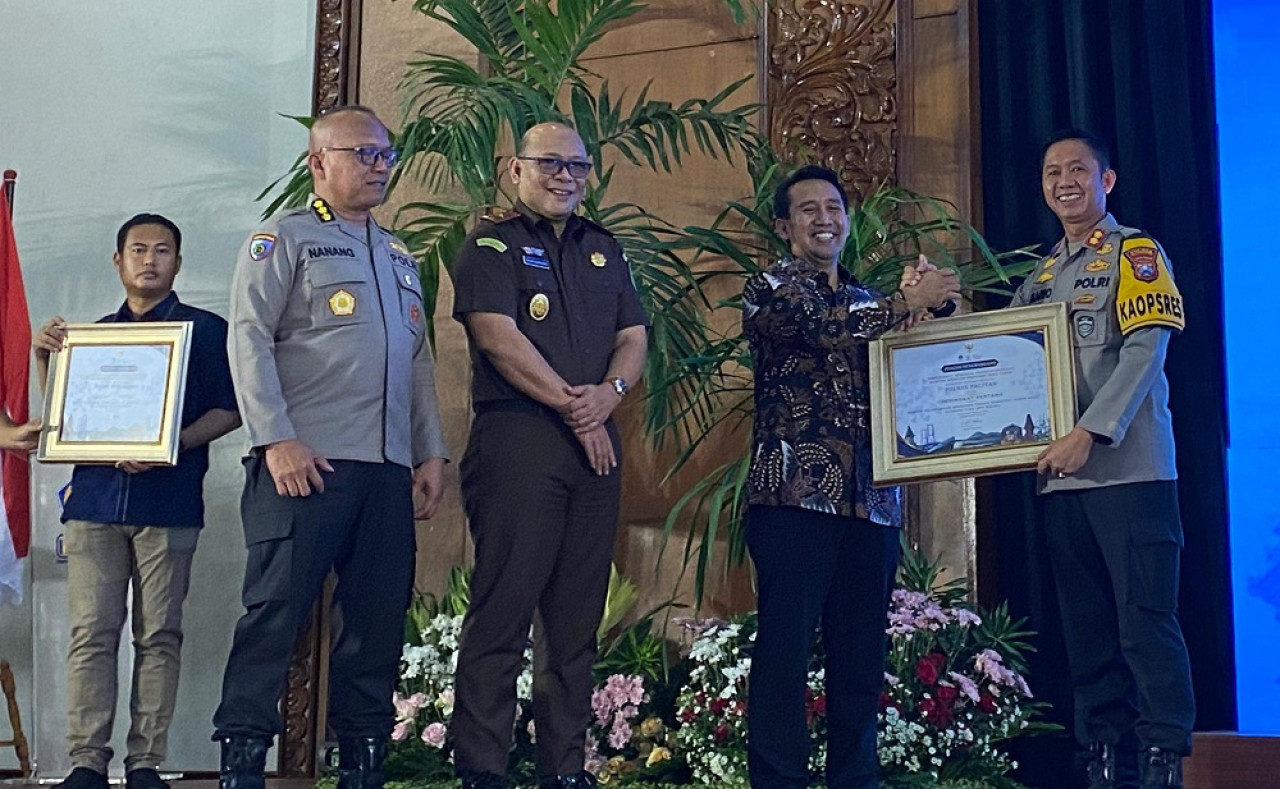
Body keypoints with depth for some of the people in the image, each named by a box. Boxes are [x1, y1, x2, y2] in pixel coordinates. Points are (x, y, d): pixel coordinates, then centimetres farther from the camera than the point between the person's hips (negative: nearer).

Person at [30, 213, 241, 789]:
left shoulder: (206, 330, 9)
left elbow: (229, 411, 2)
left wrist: (175, 444, -14)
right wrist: (44, 358, 6)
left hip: (169, 502, -2)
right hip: (94, 498, 3)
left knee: (159, 635, -2)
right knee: (90, 632, -4)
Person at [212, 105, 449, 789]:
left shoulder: (398, 257, 23)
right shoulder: (284, 239, 3)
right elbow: (248, 339, -6)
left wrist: (430, 453, 15)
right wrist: (277, 439, -15)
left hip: (389, 469, 6)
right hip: (304, 462, -6)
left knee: (378, 616, 5)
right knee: (277, 606, -6)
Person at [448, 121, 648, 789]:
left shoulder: (603, 249, 21)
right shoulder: (491, 245, 3)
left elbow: (633, 338, 14)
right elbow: (498, 337, -10)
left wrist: (609, 392, -7)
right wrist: (571, 403, -11)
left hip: (595, 445, 6)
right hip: (517, 439, -6)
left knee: (578, 616, 6)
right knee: (502, 608, -7)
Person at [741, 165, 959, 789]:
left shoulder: (872, 302, 23)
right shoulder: (770, 288, 6)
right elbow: (822, 327, -14)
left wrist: (935, 303, -5)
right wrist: (909, 302, -12)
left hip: (870, 499, 6)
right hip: (795, 494, -5)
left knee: (861, 655, 7)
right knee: (785, 648, -7)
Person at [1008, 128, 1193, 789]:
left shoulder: (1135, 252, 2)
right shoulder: (1040, 277, 20)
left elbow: (1146, 350, -10)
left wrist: (1089, 433, -20)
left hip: (1129, 469, -6)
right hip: (1061, 478, 6)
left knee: (1146, 621, -8)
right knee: (1086, 632, 7)